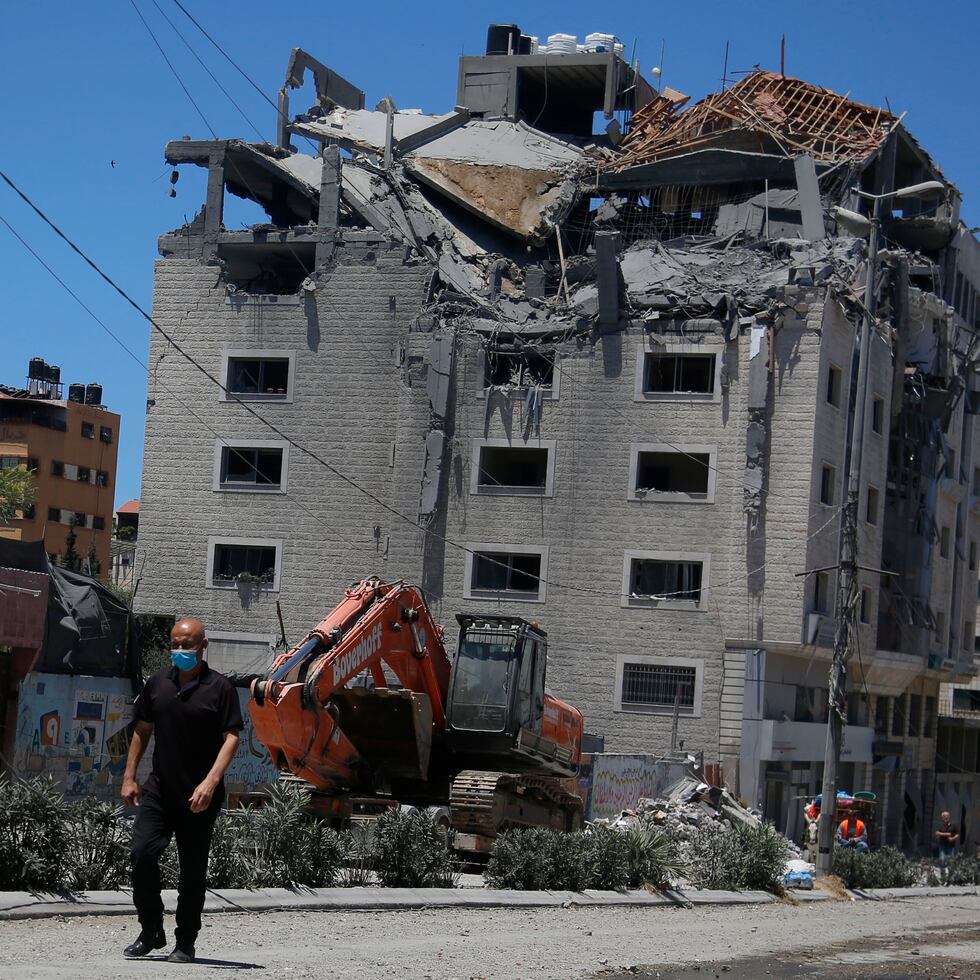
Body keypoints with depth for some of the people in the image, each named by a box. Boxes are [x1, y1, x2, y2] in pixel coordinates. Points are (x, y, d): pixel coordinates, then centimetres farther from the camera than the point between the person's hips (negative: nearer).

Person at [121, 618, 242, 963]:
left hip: (199, 796, -3)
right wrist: (129, 777, 10)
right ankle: (151, 932, 4)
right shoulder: (158, 683, 8)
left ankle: (185, 943, 14)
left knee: (193, 869, 3)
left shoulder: (220, 688, -6)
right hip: (160, 788, 3)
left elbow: (231, 737, -11)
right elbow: (142, 730, 16)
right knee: (142, 852, -11)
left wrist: (211, 781, -22)